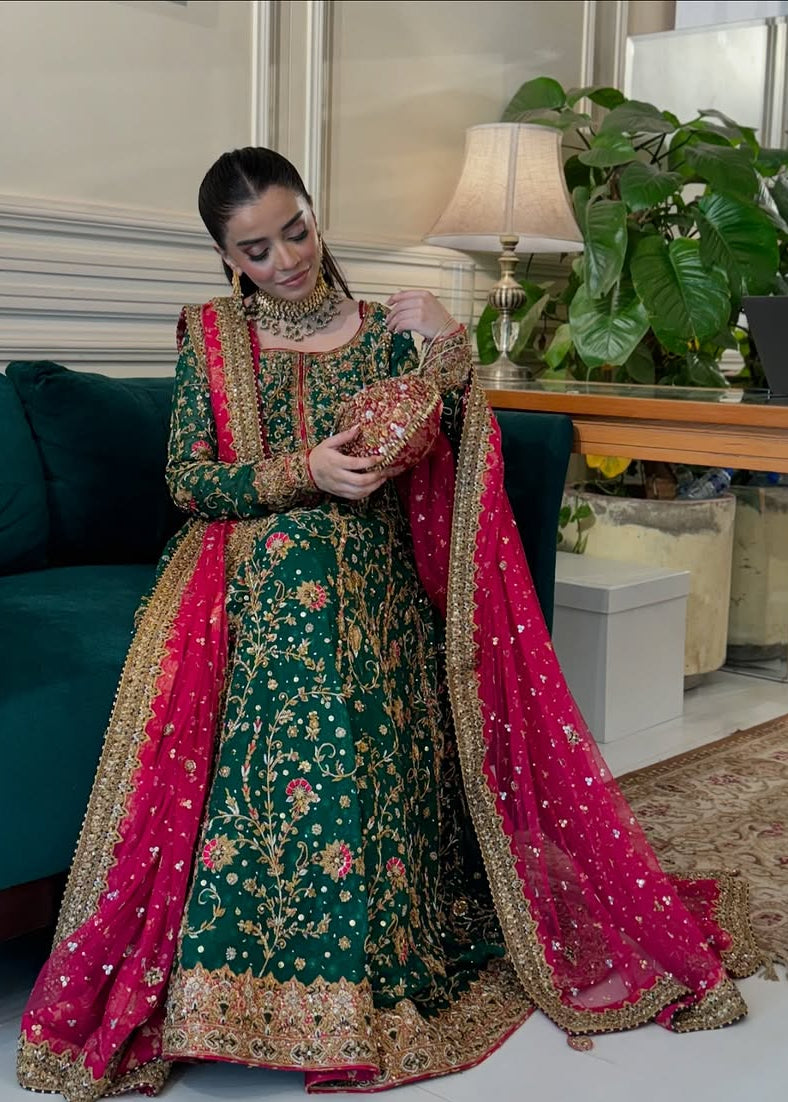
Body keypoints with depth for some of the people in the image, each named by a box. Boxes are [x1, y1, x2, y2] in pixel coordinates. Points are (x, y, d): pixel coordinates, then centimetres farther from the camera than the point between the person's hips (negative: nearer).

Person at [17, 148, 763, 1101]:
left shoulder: (384, 332, 12)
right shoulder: (210, 335, 12)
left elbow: (435, 470, 3)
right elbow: (187, 479, 2)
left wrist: (444, 352, -10)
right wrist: (303, 474, -12)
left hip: (369, 580, 1)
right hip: (249, 579, -1)